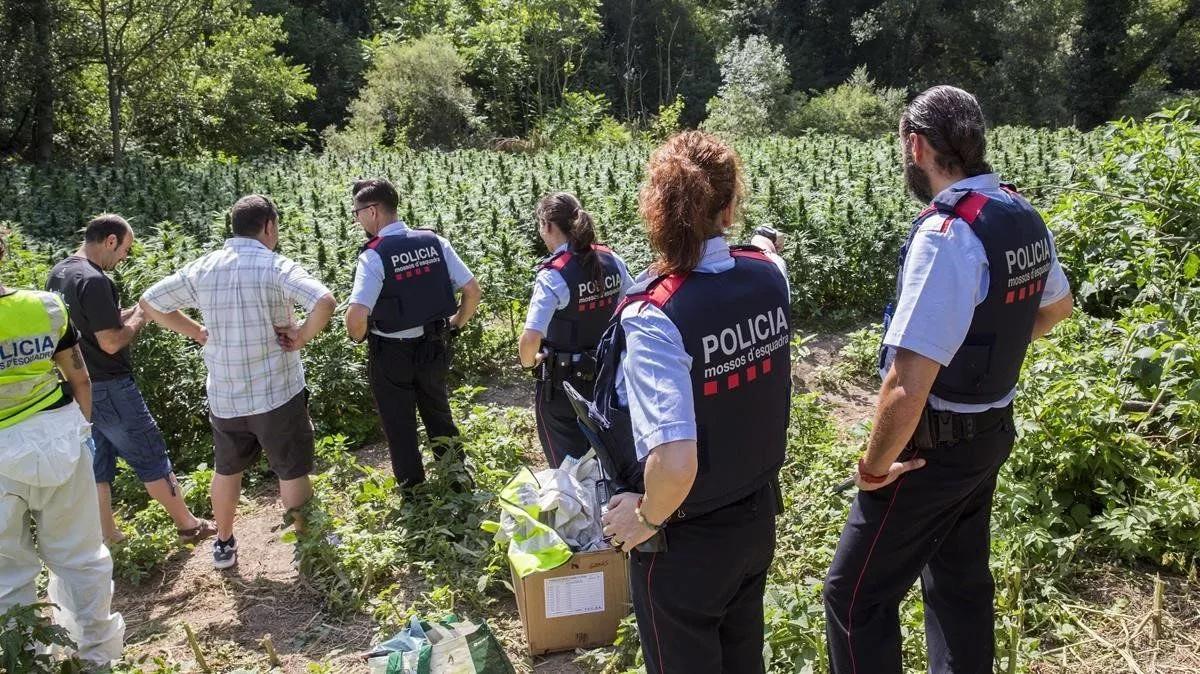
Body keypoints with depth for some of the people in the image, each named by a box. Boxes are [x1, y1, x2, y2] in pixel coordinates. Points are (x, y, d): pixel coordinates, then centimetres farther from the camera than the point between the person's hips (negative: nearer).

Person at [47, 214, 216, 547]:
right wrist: (139, 318, -8)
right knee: (152, 456, 3)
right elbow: (111, 343, -23)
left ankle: (108, 537, 24)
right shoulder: (94, 281, -22)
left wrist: (126, 314, 10)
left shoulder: (58, 273, 8)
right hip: (108, 388, -9)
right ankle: (189, 525, 15)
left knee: (97, 461, 16)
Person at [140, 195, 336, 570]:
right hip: (277, 394, -4)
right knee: (292, 472, 11)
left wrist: (197, 332, 10)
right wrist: (302, 336, -16)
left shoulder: (202, 268, 0)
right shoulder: (276, 267, -15)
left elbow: (149, 303, 9)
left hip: (223, 396, 5)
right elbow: (324, 302, -31)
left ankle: (223, 545, 36)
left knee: (227, 469, 23)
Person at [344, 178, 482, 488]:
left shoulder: (373, 255, -20)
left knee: (399, 427, 16)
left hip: (391, 354, -4)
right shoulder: (435, 242, -6)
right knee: (438, 413, 26)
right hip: (434, 346, 5)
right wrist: (456, 324, 12)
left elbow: (356, 315, -29)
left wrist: (358, 336, -7)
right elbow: (473, 291, -4)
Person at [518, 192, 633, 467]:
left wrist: (528, 361, -9)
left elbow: (531, 338, -30)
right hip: (604, 375, 6)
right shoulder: (611, 260, -4)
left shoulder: (553, 274, -22)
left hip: (562, 383, -6)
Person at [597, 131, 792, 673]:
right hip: (759, 513, 6)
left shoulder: (654, 315, -31)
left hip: (686, 541, -5)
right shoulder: (769, 274, -13)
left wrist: (647, 517, -18)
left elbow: (675, 461, -36)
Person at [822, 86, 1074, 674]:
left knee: (856, 596, 3)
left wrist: (874, 466, -16)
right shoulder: (1025, 218, 1)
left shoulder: (946, 233, -27)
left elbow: (908, 387, -30)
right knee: (961, 581, 22)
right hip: (992, 431, 9)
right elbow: (1057, 307, 22)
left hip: (934, 445, -9)